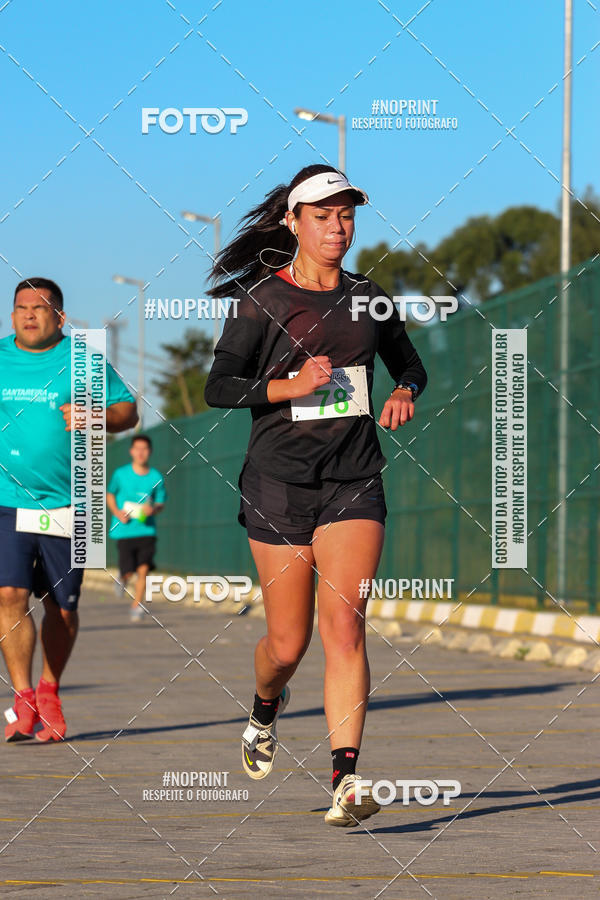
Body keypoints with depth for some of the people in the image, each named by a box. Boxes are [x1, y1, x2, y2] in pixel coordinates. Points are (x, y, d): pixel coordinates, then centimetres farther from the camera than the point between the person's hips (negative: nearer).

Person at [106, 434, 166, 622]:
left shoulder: (156, 477, 1)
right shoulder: (121, 474, -1)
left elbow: (160, 503, 11)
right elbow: (110, 494, 14)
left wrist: (153, 509, -12)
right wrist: (117, 512, -4)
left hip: (146, 530, 1)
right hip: (124, 530, -1)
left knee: (143, 569, -12)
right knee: (128, 571, -4)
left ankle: (136, 606, -2)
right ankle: (122, 579, 33)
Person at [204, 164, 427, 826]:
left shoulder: (367, 298, 10)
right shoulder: (260, 300, -2)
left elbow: (409, 364, 25)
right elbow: (218, 387, -5)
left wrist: (404, 394, 3)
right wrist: (292, 385, -18)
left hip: (354, 481, 2)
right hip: (279, 480, -2)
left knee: (343, 627, -13)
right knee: (287, 643, 3)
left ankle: (345, 782, -19)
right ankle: (265, 713, 39)